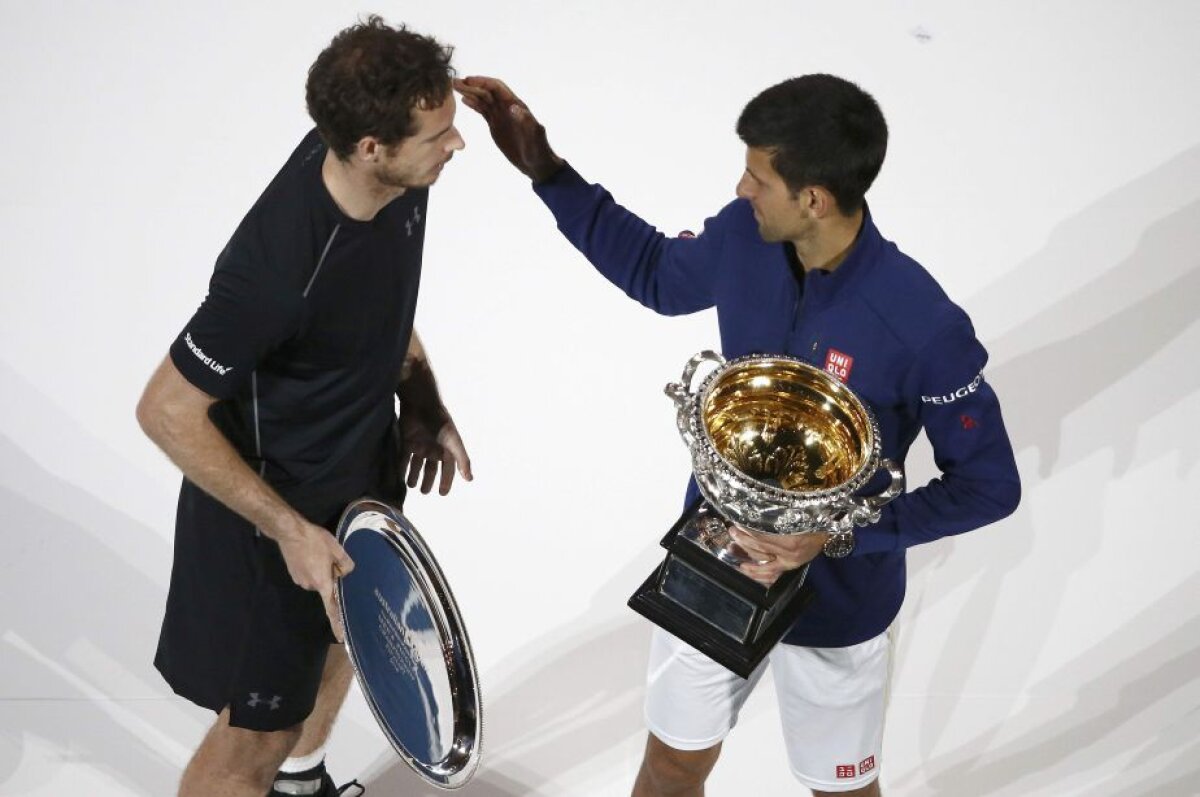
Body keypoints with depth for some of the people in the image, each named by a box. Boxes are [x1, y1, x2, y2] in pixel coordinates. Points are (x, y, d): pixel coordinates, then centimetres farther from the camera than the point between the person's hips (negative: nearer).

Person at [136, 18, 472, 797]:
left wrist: (423, 403, -1)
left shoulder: (396, 180, -17)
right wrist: (289, 531, -26)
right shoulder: (277, 271, -40)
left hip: (366, 466, 9)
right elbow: (167, 412, -27)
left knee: (345, 635, 32)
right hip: (282, 502, -8)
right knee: (254, 734, 6)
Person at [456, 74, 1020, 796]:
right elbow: (656, 275, 8)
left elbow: (990, 485, -20)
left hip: (836, 596, -4)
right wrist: (543, 168, 1)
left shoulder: (923, 326, -32)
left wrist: (836, 537, -28)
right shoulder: (742, 239, -16)